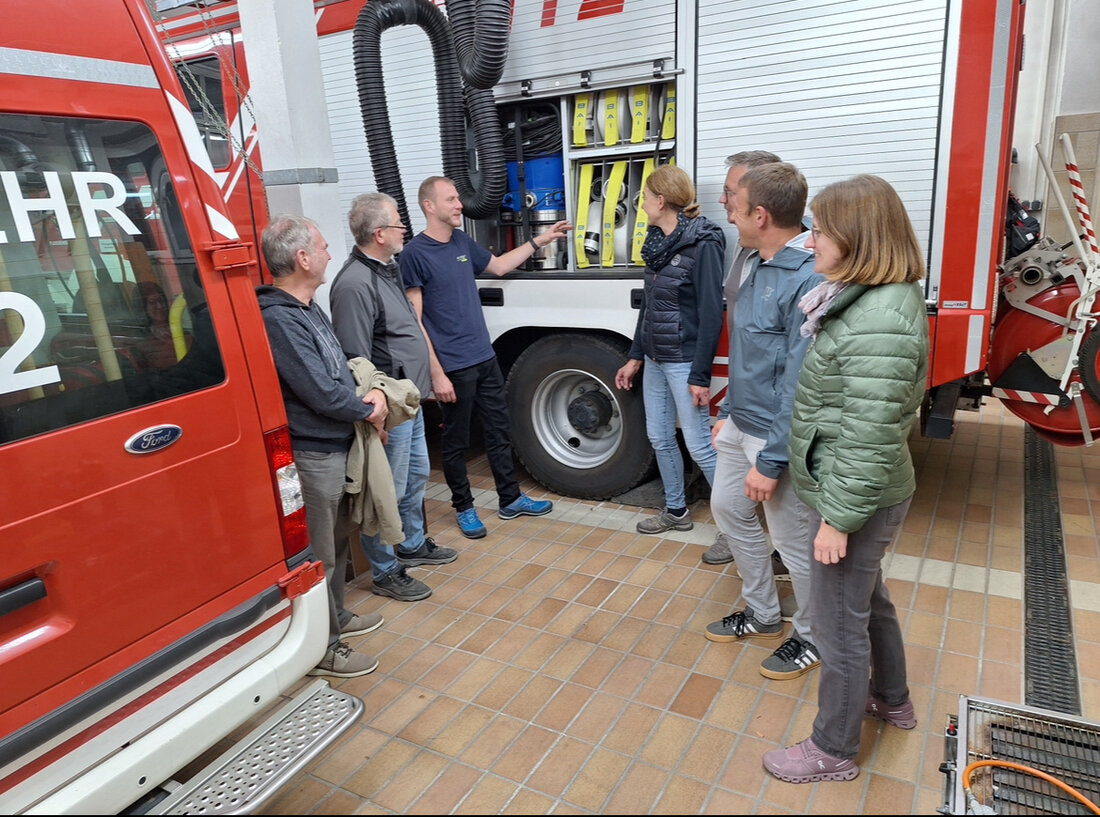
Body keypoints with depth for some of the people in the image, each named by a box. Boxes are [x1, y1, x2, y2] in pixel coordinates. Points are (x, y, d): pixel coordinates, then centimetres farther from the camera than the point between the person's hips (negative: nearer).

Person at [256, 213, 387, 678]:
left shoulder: (308, 308, 9)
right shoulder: (278, 319, -24)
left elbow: (341, 363, 16)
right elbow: (321, 393, -25)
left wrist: (375, 391, -2)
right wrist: (369, 411, -9)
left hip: (335, 446, 10)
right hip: (312, 454, -10)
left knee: (337, 539, 24)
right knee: (319, 553, 4)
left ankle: (336, 617, 43)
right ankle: (322, 649, 20)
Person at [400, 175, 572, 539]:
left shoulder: (462, 242, 9)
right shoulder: (415, 254, -12)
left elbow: (499, 265, 26)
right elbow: (414, 321, -15)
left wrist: (539, 240, 22)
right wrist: (436, 373, -18)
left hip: (485, 358, 7)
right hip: (453, 367, -7)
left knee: (499, 432, 15)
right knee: (456, 441, 8)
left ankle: (511, 499, 29)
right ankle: (464, 508, 24)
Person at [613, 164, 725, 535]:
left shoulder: (703, 244, -14)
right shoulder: (659, 241, 10)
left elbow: (711, 315, -17)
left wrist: (700, 376, -19)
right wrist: (634, 357, 16)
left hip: (683, 361, -8)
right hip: (655, 360, 8)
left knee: (699, 446, -4)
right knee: (659, 438, 15)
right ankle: (676, 511, 32)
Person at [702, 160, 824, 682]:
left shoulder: (809, 280, -24)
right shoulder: (755, 263, 5)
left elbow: (800, 385, -24)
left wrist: (771, 462, -21)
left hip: (778, 437, -9)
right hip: (742, 425, 10)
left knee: (795, 543, 8)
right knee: (728, 508, 21)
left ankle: (811, 638, 34)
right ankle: (762, 613, 41)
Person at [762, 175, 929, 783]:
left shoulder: (878, 327, -28)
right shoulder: (862, 298, 4)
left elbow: (869, 442, -27)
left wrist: (839, 519, -20)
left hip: (858, 499, -10)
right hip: (858, 494, 10)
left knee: (839, 626, 7)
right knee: (868, 600, 28)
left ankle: (833, 751, 29)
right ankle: (891, 700, 51)